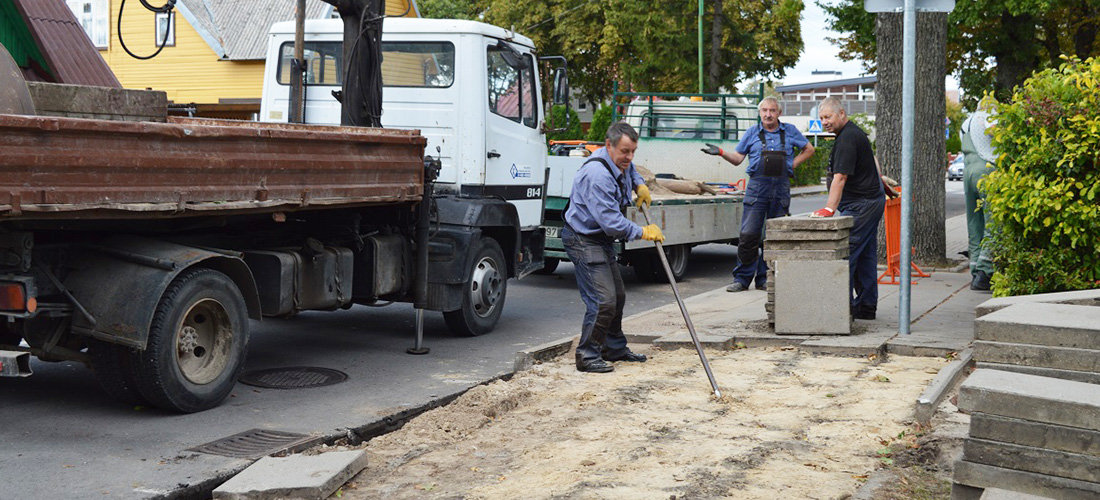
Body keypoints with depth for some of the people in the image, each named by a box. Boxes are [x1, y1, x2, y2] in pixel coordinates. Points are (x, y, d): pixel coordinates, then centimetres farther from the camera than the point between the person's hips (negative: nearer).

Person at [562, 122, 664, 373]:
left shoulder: (620, 162, 2)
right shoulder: (596, 175, -29)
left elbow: (630, 170, 32)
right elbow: (612, 222, -30)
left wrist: (640, 185, 13)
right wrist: (643, 232, -19)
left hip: (602, 239, 10)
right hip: (583, 240, -10)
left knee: (617, 295, 17)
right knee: (603, 300, -15)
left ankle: (615, 349, 30)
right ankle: (587, 356, -4)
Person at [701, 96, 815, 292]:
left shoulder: (790, 131, 11)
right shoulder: (752, 133, 9)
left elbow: (809, 149, 22)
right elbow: (738, 158, 10)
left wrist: (793, 165, 8)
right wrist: (720, 152, -7)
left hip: (781, 188, 1)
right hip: (757, 187, -1)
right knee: (748, 235, -7)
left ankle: (764, 278, 14)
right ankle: (742, 278, 1)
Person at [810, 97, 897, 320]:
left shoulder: (847, 139, -18)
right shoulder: (854, 132, 15)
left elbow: (840, 177, -27)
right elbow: (872, 159, 31)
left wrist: (829, 209, -32)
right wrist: (880, 180, 43)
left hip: (860, 205, -11)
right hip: (872, 200, 11)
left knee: (845, 254, -12)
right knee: (865, 256, 13)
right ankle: (867, 306, 18)